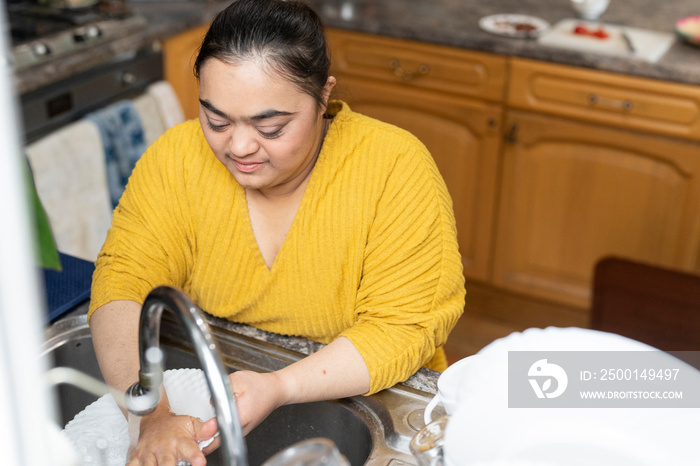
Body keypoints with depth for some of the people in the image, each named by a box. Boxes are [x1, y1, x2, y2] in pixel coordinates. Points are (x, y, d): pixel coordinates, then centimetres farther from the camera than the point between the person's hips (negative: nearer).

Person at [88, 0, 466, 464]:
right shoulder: (179, 157, -12)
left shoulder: (396, 168, -20)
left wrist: (279, 387, -33)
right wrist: (153, 415, -30)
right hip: (211, 396, 3)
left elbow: (405, 326, -19)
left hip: (367, 404, -2)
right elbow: (126, 282, -13)